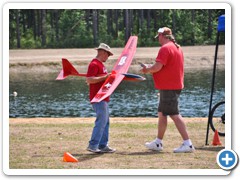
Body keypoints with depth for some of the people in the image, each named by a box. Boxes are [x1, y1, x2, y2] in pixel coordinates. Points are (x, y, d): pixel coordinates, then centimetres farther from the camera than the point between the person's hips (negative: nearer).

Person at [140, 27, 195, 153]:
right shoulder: (177, 48, 16)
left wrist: (147, 69, -4)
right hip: (175, 85, 10)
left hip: (168, 88, -10)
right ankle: (158, 143, 23)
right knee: (162, 113, 16)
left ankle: (187, 144, -12)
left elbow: (157, 67, -23)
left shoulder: (165, 48, -16)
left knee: (174, 114, -9)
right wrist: (150, 69, 14)